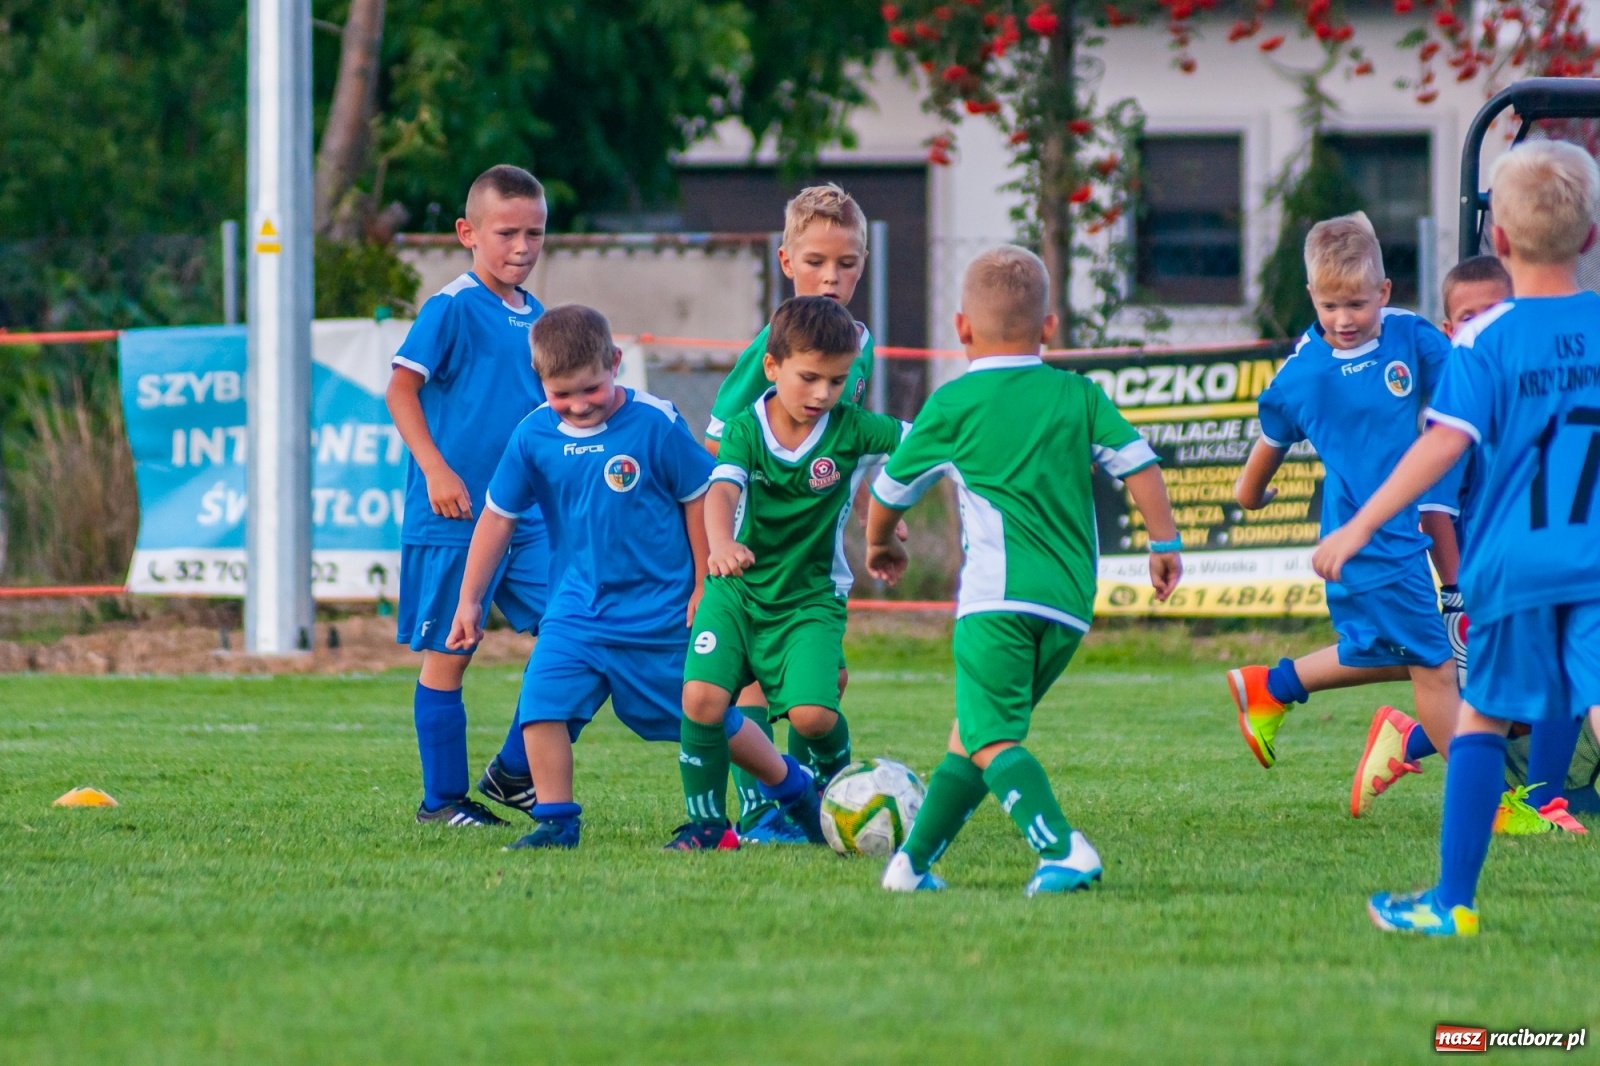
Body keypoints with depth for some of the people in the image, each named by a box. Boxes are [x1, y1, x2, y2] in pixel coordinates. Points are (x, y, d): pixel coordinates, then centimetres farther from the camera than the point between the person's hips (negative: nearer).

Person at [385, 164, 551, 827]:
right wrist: (435, 470, -21)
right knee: (446, 655, 1)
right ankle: (442, 798, 10)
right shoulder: (452, 308, -9)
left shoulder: (536, 319, 13)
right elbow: (401, 388, -13)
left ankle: (513, 773, 11)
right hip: (452, 520, -7)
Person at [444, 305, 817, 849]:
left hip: (659, 614, -3)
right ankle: (556, 820, -6)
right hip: (577, 610, 3)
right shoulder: (534, 436, -6)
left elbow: (700, 498, -5)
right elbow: (498, 518, 4)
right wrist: (469, 600, 4)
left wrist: (705, 586, -3)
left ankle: (794, 786, 31)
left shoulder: (655, 424, -14)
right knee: (542, 701, -18)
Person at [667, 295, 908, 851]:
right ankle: (705, 820, 0)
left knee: (812, 713, -18)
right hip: (738, 589, 0)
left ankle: (836, 784, 17)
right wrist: (721, 546, -50)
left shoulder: (851, 429, -9)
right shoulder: (745, 430, -12)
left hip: (811, 597, 0)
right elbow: (721, 492, -29)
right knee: (701, 697, -19)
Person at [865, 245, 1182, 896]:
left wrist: (879, 543, 37)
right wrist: (1164, 544, 16)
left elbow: (891, 490, 17)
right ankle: (914, 860, 21)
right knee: (971, 733, 17)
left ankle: (1064, 851, -33)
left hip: (999, 595, -5)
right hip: (1071, 605, 5)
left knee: (993, 740, -13)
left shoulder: (953, 404, 7)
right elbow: (1138, 464, 7)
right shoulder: (1079, 396, 15)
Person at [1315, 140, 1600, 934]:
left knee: (1481, 717, 15)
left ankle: (1453, 900, 17)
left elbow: (1445, 443, -14)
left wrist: (1359, 527, -13)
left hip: (1515, 566, -1)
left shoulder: (1486, 340, -4)